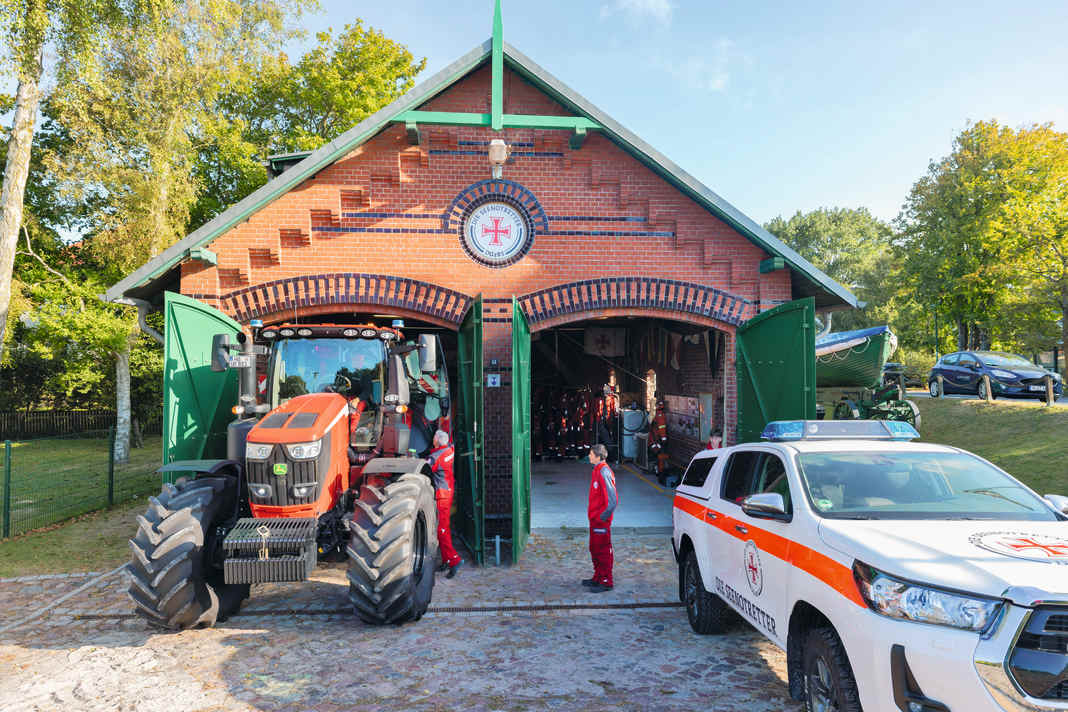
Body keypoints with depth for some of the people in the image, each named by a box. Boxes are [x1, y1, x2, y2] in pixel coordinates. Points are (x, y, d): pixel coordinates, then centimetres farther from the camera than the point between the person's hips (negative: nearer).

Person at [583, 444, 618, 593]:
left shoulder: (604, 472, -20)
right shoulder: (597, 470, 10)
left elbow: (612, 498, -25)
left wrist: (604, 515, -20)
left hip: (601, 520, -10)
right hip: (594, 518, 10)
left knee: (603, 551, -1)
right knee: (595, 549, 18)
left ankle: (606, 582, 7)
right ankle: (598, 578, 30)